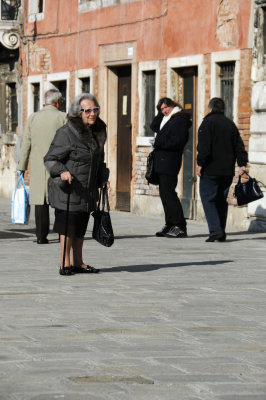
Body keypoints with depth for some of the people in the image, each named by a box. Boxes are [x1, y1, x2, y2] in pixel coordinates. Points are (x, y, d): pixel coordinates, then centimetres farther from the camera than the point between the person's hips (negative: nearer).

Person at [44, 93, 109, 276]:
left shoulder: (98, 132, 9)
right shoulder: (66, 133, -15)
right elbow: (50, 159, -13)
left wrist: (103, 178, 13)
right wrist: (62, 171, -29)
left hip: (88, 191, 7)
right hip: (68, 189, -7)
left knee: (81, 227, 13)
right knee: (68, 226, -4)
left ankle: (78, 263, 22)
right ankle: (65, 264, 6)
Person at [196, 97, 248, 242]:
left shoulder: (208, 122, -5)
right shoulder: (230, 124, 15)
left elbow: (204, 145, -14)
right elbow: (239, 146, 10)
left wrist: (200, 163, -12)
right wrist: (242, 164, 8)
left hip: (211, 170, -6)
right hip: (227, 170, 6)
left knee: (208, 199, -4)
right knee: (221, 200, 13)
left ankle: (215, 230, -18)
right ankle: (221, 233, 13)